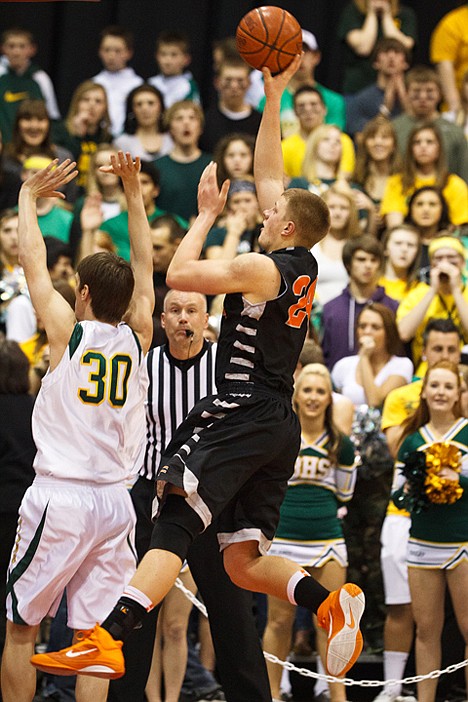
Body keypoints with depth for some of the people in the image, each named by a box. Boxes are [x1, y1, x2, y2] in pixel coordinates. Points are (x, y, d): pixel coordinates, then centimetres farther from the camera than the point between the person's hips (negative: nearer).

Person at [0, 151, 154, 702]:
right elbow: (144, 266, 19)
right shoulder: (137, 338, 6)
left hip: (59, 497, -4)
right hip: (114, 501, 4)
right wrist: (132, 190, 23)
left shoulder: (69, 331, -3)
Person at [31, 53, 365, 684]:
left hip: (241, 414, -9)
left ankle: (107, 642, -31)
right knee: (245, 562, 8)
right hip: (279, 426, 9)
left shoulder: (260, 268, -10)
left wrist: (207, 214, 3)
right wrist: (273, 98, 24)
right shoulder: (305, 265, 13)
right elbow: (267, 174, 22)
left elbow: (179, 274, -8)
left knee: (175, 526, -19)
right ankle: (331, 602, -12)